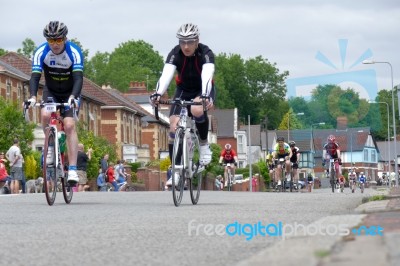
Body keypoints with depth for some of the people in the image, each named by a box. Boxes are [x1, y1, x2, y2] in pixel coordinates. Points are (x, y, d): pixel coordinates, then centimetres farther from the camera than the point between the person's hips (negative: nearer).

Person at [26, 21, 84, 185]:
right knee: (45, 115, -27)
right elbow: (35, 76, -28)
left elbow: (78, 77, -34)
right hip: (51, 92, 2)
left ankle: (72, 170, -22)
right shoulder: (41, 52, -21)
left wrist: (73, 97, -51)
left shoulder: (74, 52, -25)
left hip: (70, 93, -2)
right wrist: (33, 96, -46)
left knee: (69, 125, -20)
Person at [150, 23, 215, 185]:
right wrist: (158, 94, -54)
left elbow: (207, 76, -42)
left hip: (203, 90, -3)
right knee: (174, 126, -14)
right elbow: (166, 74, -36)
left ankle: (204, 144, -11)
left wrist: (205, 96, -61)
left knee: (197, 110, -37)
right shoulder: (175, 54, -21)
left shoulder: (206, 53, -26)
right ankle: (176, 171, -7)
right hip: (183, 91, 3)